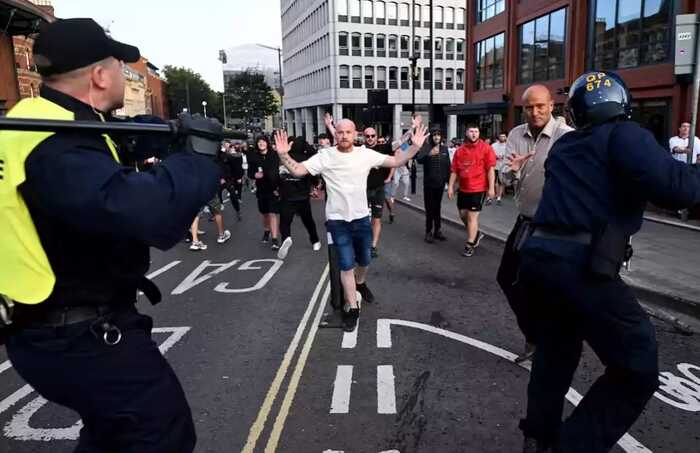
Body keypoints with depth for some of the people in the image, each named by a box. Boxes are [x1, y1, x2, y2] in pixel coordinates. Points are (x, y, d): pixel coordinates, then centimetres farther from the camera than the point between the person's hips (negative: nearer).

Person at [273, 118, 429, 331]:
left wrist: (415, 147, -14)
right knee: (347, 265, -1)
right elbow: (297, 170, -11)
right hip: (338, 220, -3)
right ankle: (352, 308, 14)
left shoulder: (366, 154, -5)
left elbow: (396, 161, -1)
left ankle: (360, 284, 53)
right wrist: (283, 155, -29)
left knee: (364, 260, 21)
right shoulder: (324, 156, -10)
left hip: (362, 218, 3)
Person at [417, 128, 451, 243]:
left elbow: (448, 165, 12)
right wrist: (429, 154, -40)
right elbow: (419, 160, -24)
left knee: (437, 207, 11)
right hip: (428, 183, -4)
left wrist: (449, 179, 8)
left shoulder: (444, 149, 7)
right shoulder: (426, 147, -6)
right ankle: (429, 232, 7)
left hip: (440, 183, 4)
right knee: (429, 208, 0)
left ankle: (437, 230, 20)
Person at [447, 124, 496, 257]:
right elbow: (454, 170, 8)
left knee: (472, 216, -2)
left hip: (478, 189, -5)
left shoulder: (486, 148, -7)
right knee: (463, 214, 14)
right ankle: (476, 234, 38)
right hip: (463, 189, 6)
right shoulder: (459, 150, 6)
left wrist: (491, 188, -14)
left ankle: (470, 245, 10)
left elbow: (490, 169, -10)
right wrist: (450, 186, 3)